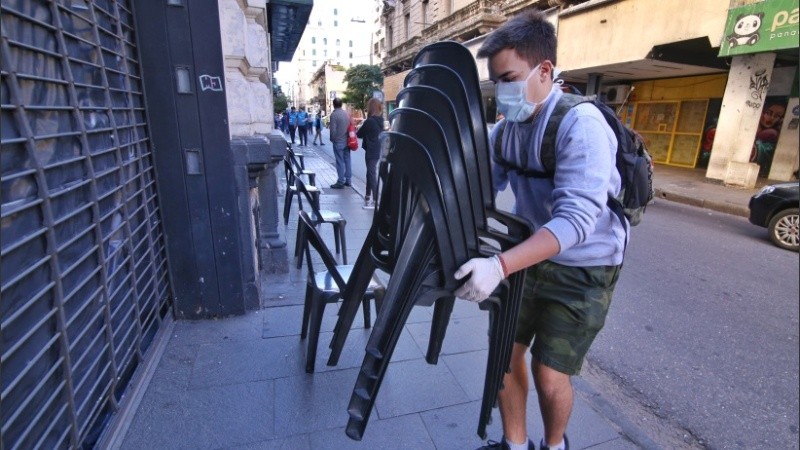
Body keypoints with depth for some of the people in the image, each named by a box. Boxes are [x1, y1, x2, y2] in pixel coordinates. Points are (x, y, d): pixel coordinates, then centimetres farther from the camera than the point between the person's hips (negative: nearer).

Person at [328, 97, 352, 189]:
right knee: (347, 160, 11)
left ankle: (341, 182, 2)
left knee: (340, 162, -2)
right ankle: (348, 180, 18)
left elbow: (333, 130, -16)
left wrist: (332, 139, 0)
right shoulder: (347, 113, 5)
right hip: (347, 141, 6)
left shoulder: (334, 114, -13)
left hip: (338, 142, -6)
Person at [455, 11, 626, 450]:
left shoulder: (581, 124, -24)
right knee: (504, 354, 7)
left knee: (549, 376, -1)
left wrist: (499, 266, -46)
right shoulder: (507, 127, -1)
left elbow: (575, 219, -35)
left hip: (582, 269, -6)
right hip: (530, 258, 6)